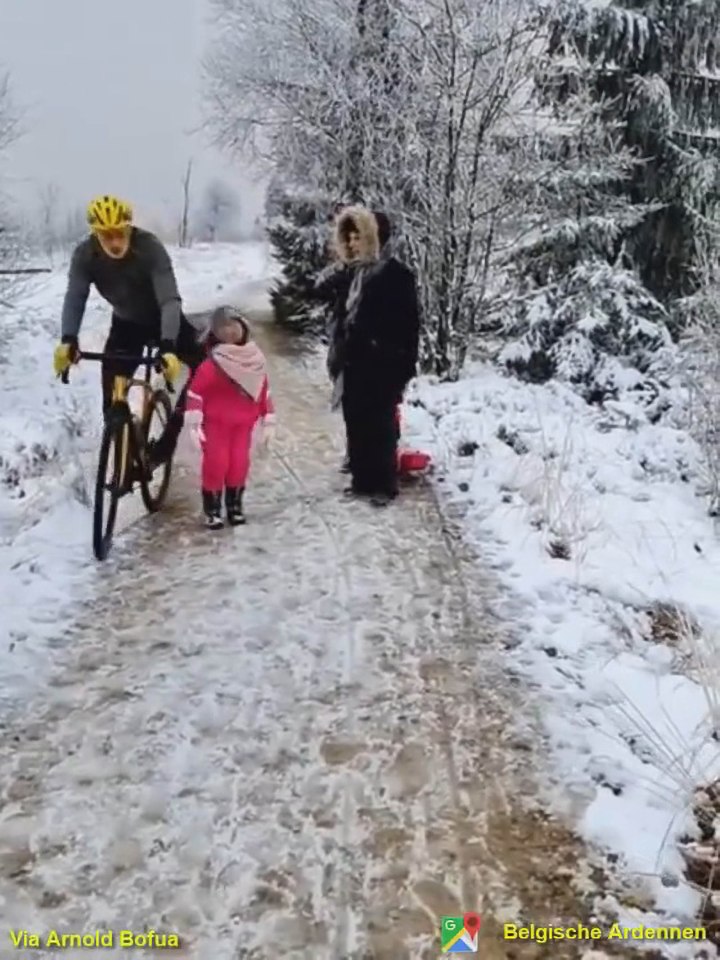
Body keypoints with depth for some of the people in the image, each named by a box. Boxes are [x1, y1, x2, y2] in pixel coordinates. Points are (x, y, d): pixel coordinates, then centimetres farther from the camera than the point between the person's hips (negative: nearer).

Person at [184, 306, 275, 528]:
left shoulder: (255, 360, 0)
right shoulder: (212, 363, -17)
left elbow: (264, 391, 7)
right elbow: (195, 392, -17)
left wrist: (268, 422, 8)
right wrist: (194, 424, -21)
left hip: (243, 424, 4)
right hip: (216, 423, -4)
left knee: (240, 464, 5)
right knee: (216, 464, -4)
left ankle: (234, 505, 23)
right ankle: (212, 509, 10)